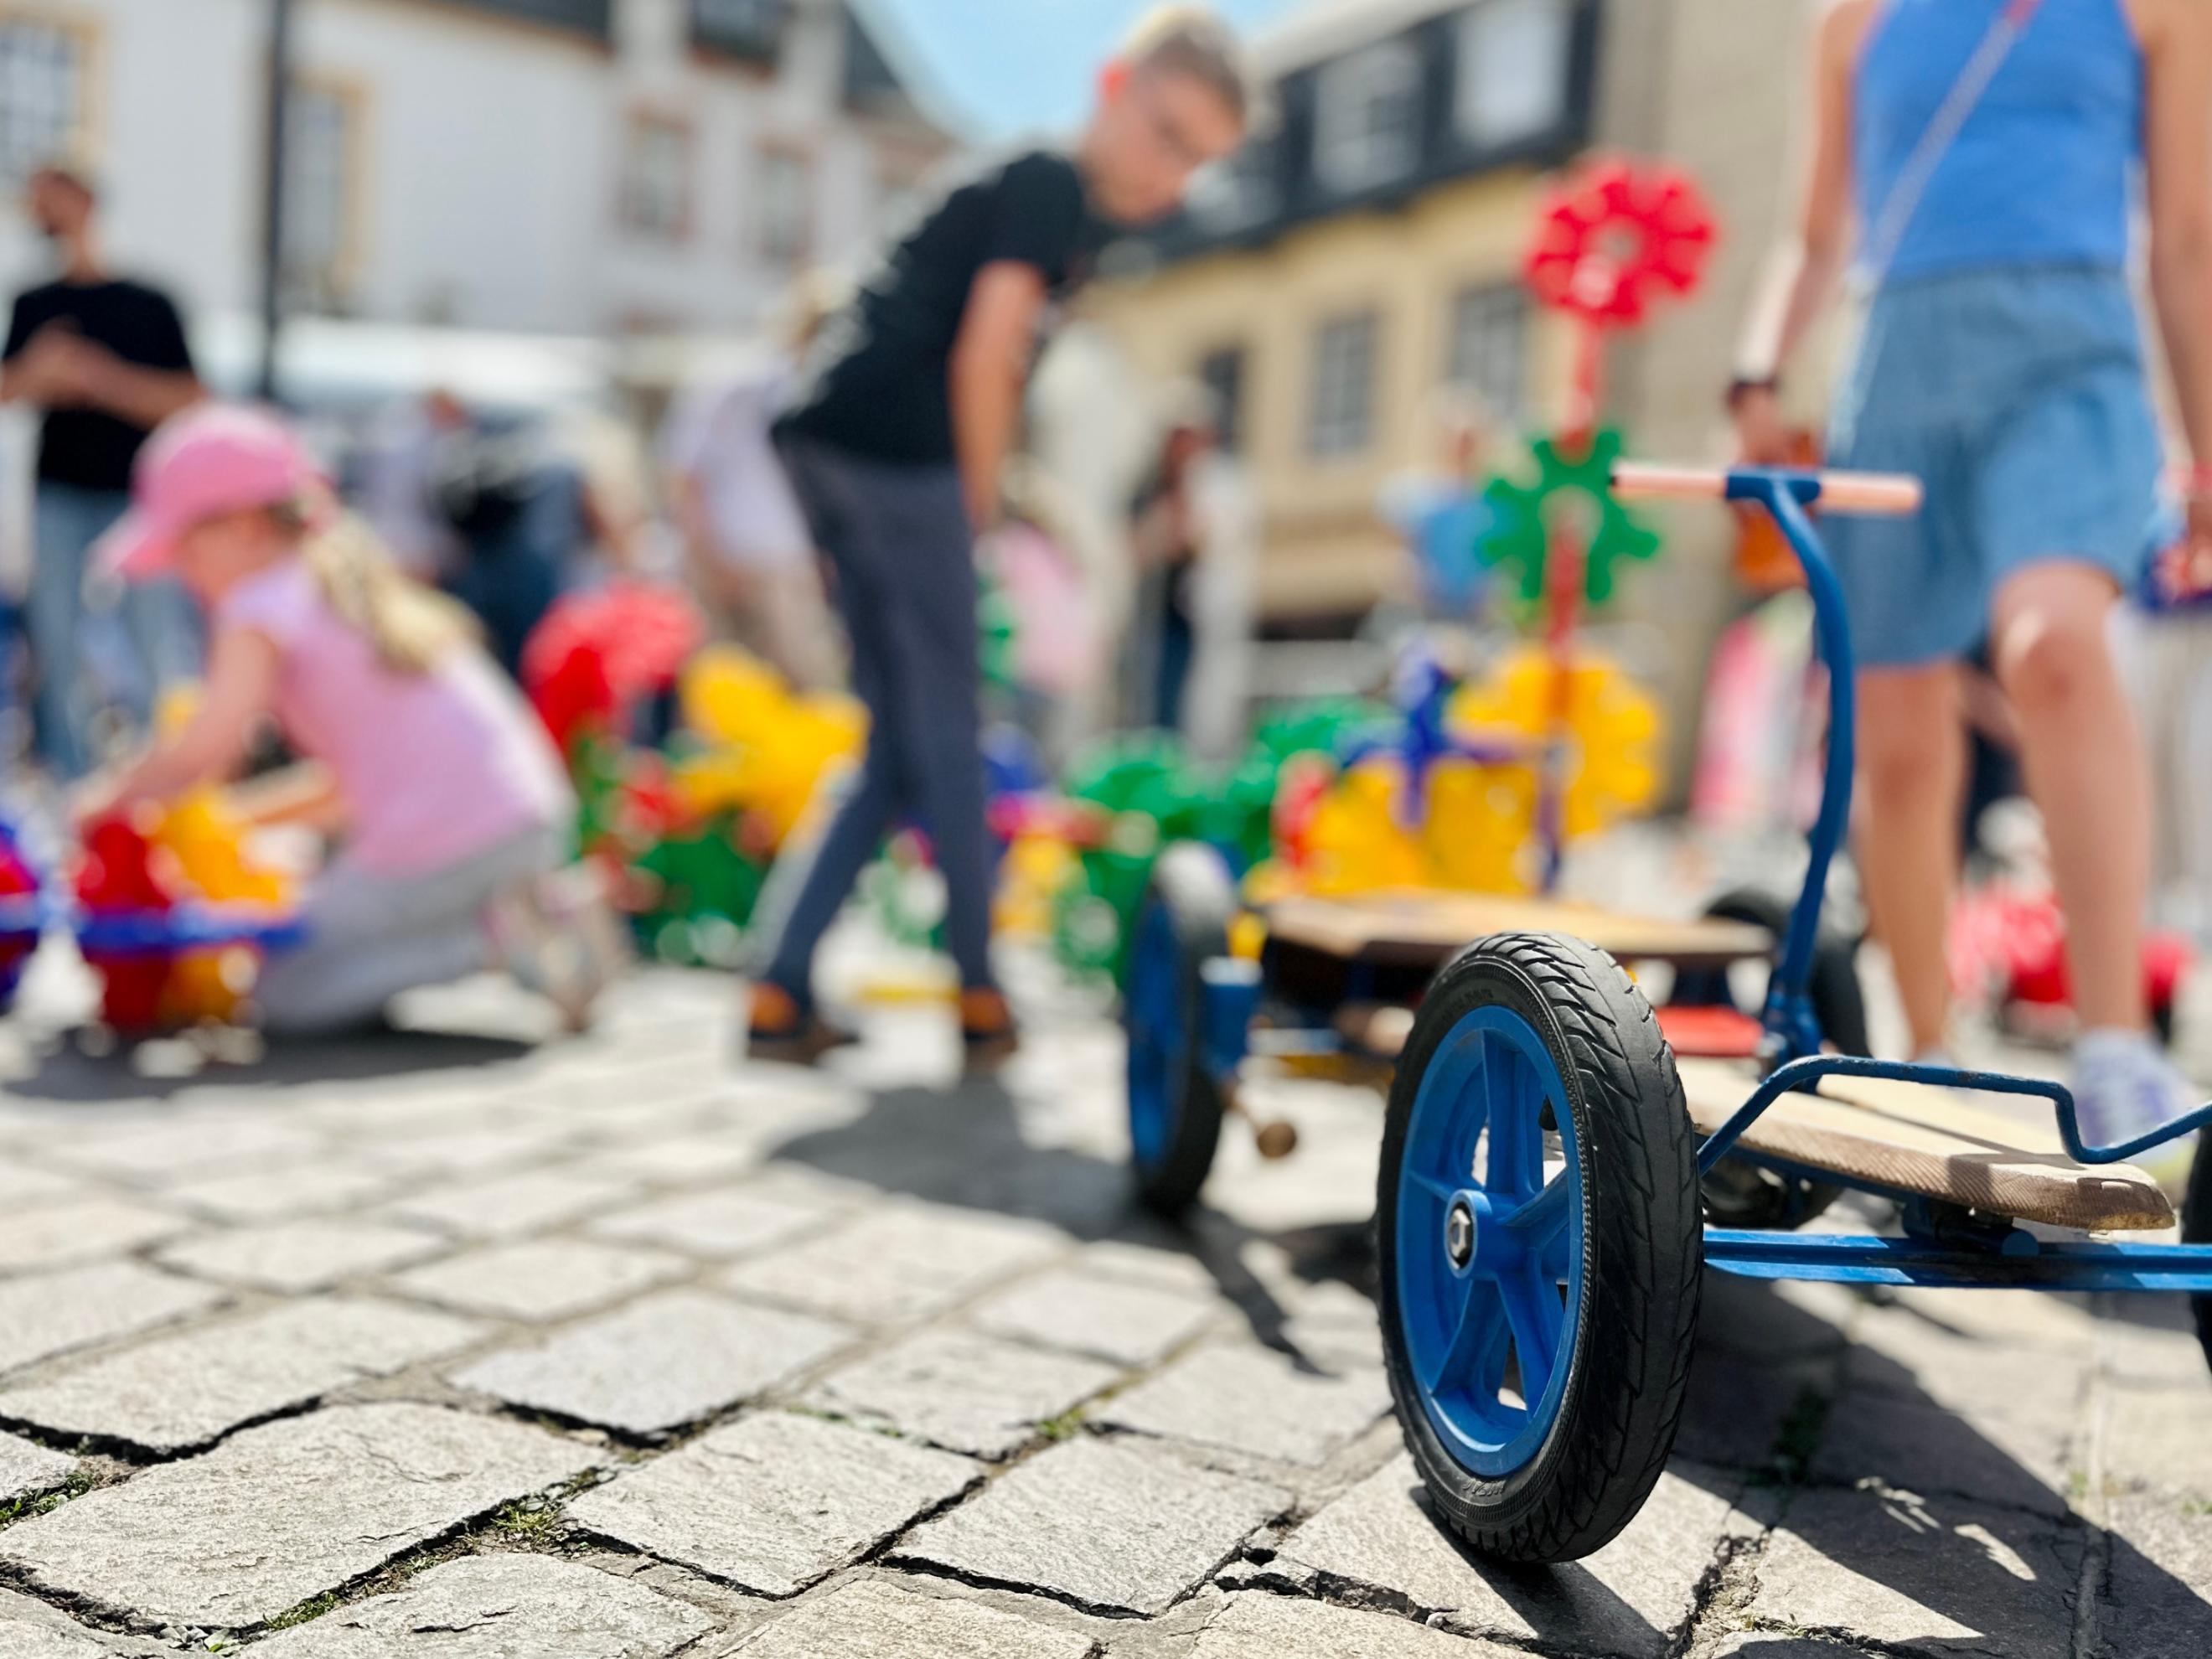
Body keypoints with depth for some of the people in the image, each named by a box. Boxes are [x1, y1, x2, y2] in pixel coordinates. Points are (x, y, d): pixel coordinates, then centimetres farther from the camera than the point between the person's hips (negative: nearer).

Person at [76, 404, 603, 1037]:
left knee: (283, 995, 9)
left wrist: (114, 795, 5)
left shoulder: (261, 609, -1)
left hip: (434, 851, -8)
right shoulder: (358, 584, 24)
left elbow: (205, 752, -13)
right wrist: (251, 817, 27)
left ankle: (489, 935, -11)